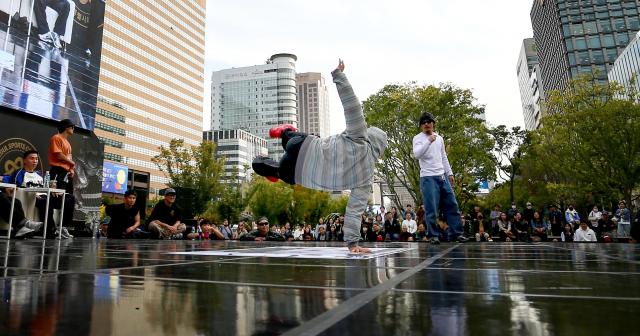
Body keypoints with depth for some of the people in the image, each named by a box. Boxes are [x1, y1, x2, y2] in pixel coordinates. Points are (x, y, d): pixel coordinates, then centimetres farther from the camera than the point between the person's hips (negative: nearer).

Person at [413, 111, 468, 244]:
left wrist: (450, 173, 16)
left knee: (452, 205, 5)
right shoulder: (418, 138, -2)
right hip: (428, 177, -6)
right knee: (431, 208, -7)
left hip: (443, 176, 6)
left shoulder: (440, 138, 16)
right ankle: (433, 235, 2)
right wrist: (429, 141, -26)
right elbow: (417, 154, -19)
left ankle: (455, 233, 12)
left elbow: (444, 158, 21)